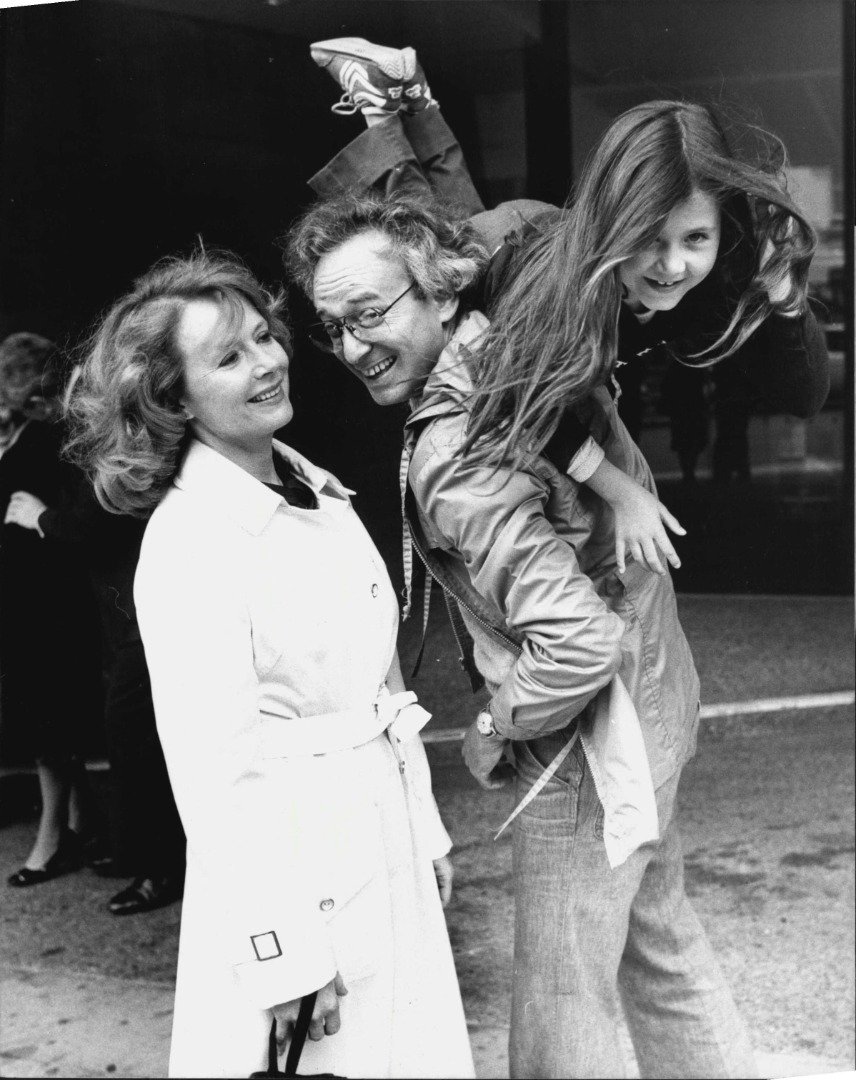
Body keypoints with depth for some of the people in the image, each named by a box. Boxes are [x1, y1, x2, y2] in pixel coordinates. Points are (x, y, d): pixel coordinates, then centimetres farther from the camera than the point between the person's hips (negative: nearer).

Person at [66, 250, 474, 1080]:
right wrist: (283, 952, -18)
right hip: (294, 869, -7)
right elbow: (217, 763, -18)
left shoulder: (322, 493, 6)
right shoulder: (186, 541, -17)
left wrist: (426, 827, 14)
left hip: (391, 851, 7)